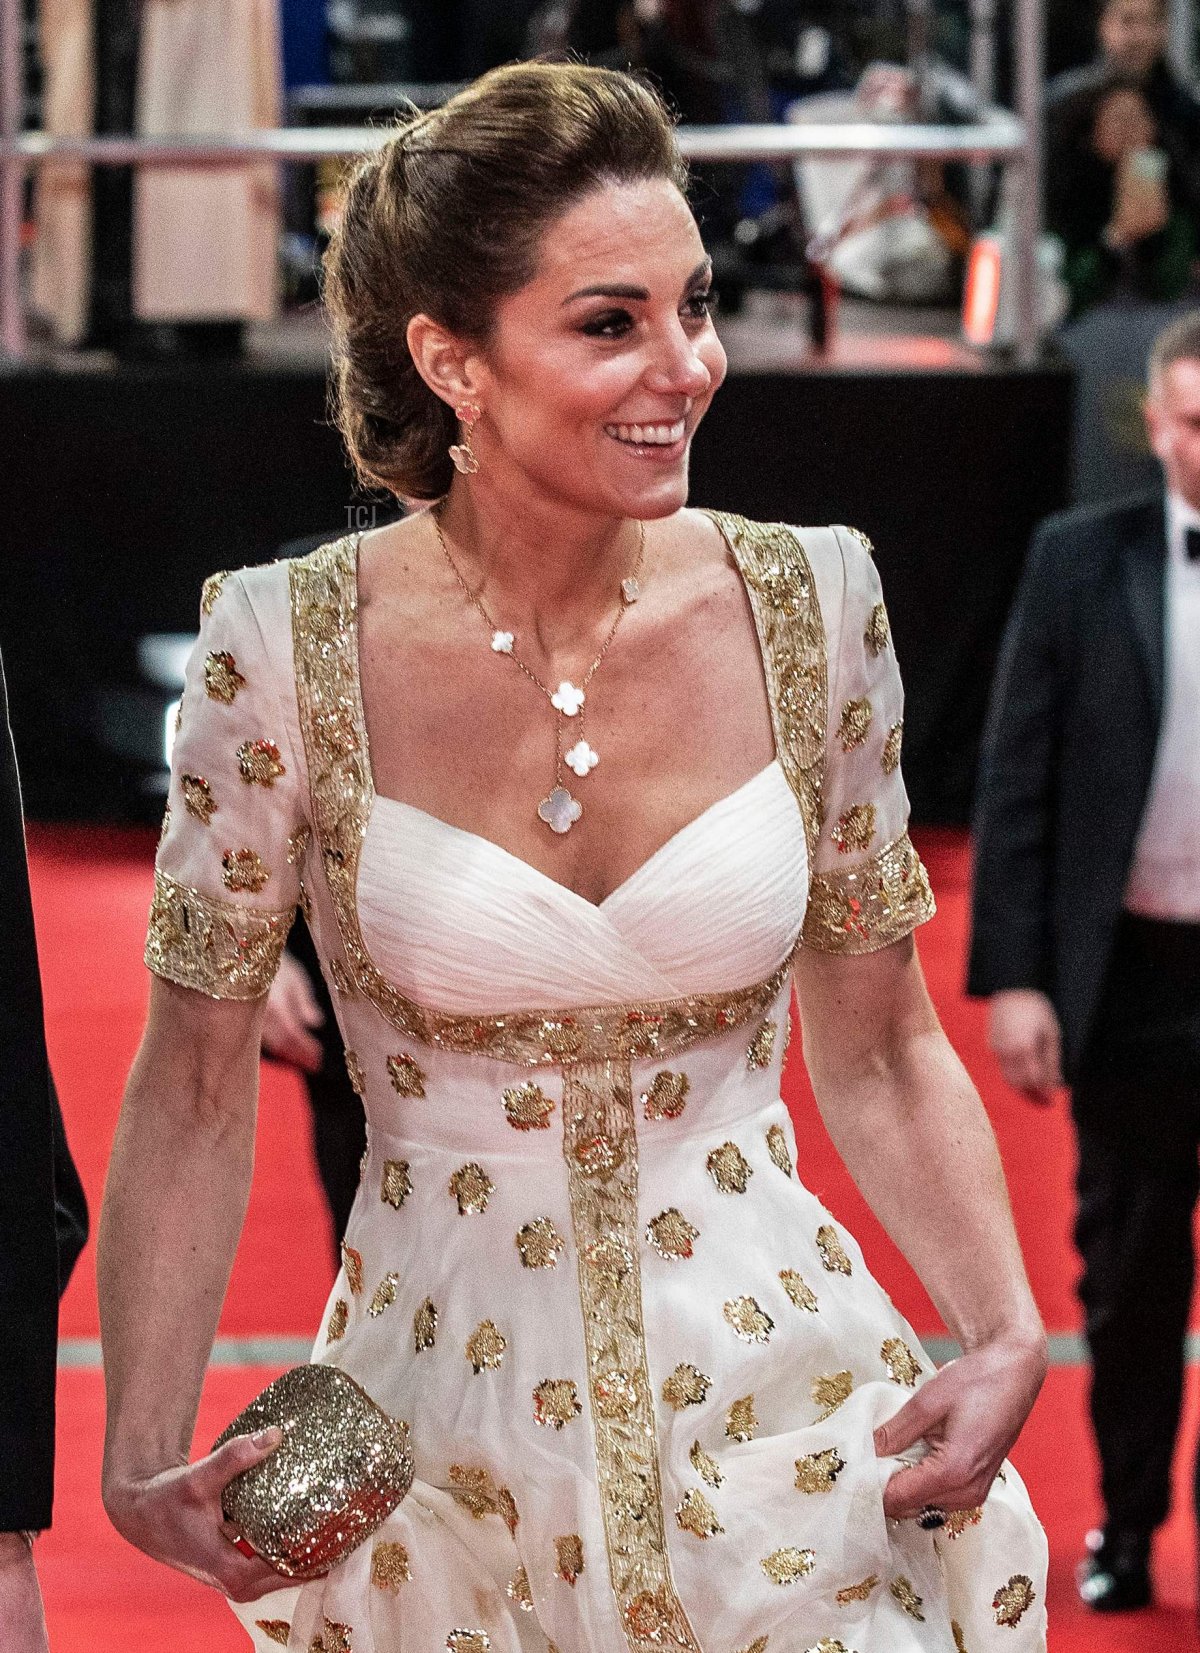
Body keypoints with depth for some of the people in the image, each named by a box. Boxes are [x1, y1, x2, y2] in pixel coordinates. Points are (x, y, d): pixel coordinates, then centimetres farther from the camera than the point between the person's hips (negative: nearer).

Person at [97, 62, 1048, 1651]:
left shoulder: (807, 606, -5)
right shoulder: (290, 651, -11)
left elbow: (881, 1052, 5)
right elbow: (195, 1087, -2)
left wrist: (1008, 1337, -10)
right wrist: (145, 1453, -11)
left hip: (786, 1418, 1)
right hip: (441, 1455, -1)